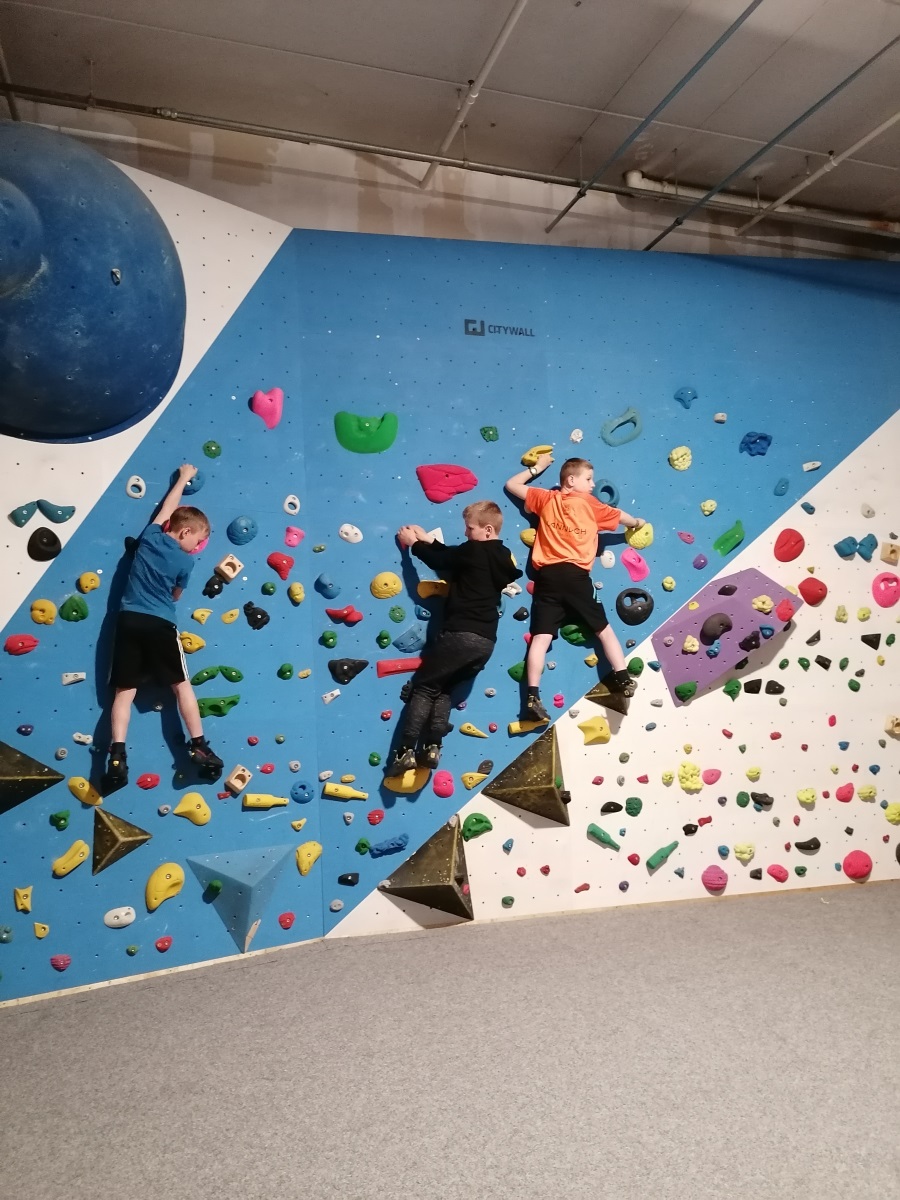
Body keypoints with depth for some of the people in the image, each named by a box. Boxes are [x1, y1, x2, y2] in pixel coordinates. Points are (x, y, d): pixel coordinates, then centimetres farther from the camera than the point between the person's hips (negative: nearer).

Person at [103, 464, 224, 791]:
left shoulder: (150, 537, 6)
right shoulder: (185, 562, -2)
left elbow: (168, 507, 23)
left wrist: (183, 478, 36)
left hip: (128, 620, 4)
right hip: (161, 625, -3)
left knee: (124, 691, 3)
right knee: (182, 685, 6)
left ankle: (117, 757, -7)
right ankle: (199, 747, 4)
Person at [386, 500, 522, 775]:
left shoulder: (474, 551, -7)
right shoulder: (504, 557, 17)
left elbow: (440, 561, 2)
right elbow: (453, 558, 26)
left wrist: (414, 543, 17)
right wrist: (428, 541, 25)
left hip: (460, 633, -8)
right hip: (486, 640, 8)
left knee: (423, 687, 0)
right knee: (443, 689, 17)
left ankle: (405, 751, -7)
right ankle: (432, 748, 6)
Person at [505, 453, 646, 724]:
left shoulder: (545, 498, 14)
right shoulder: (591, 504, 10)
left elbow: (511, 485, 24)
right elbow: (621, 517, 25)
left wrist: (537, 468, 33)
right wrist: (638, 523, 46)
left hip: (547, 576, 2)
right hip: (575, 575, -1)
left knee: (541, 636, -6)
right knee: (603, 628, 14)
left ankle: (532, 697, -15)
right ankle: (622, 678, 13)